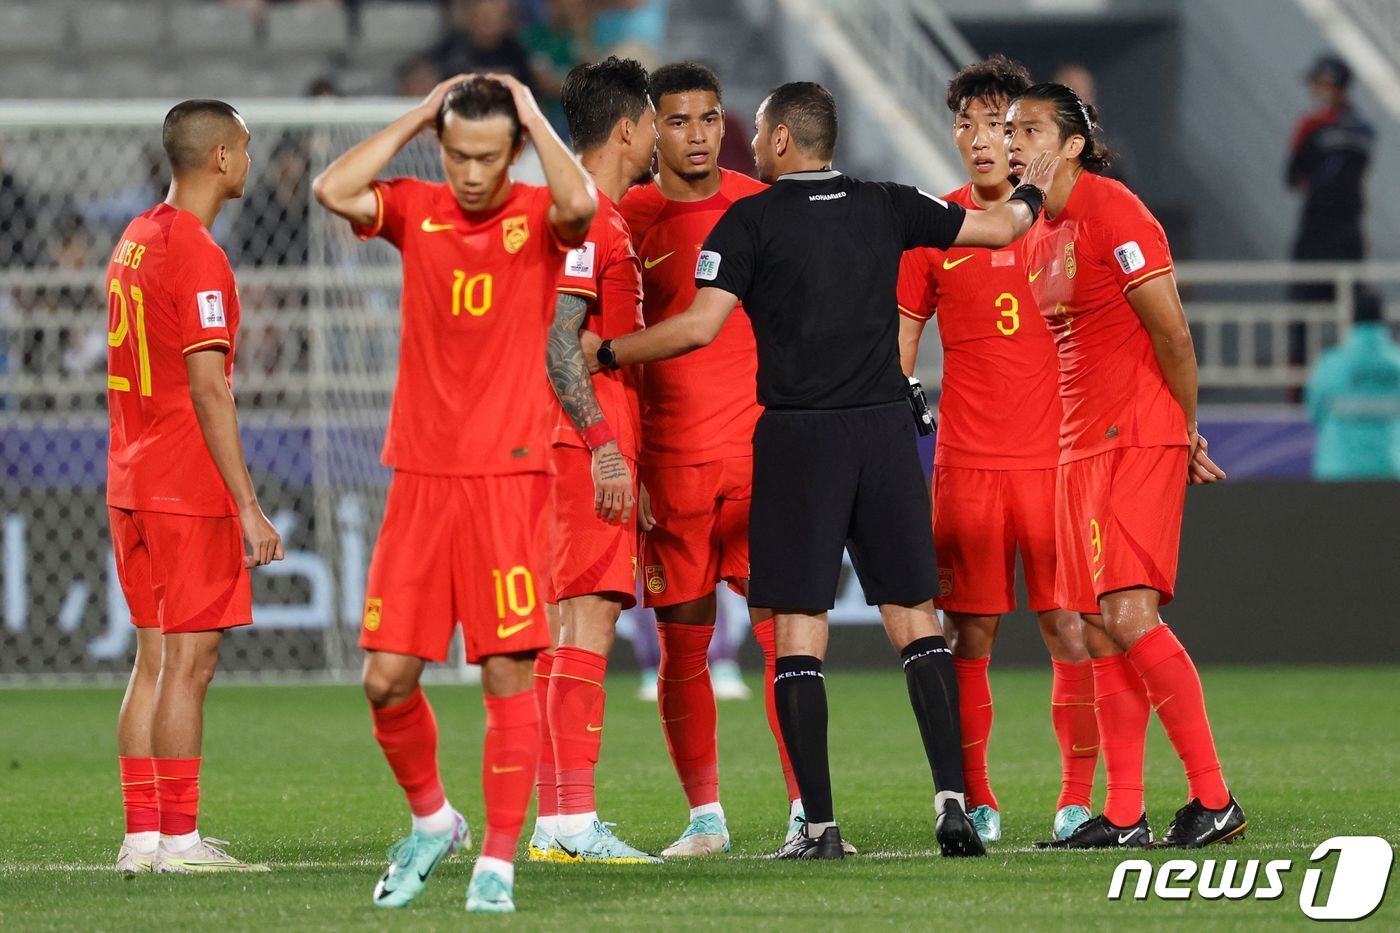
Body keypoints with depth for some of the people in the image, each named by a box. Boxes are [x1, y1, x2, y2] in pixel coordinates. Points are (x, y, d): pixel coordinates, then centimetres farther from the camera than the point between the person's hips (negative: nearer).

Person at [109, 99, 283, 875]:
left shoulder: (135, 241, 13)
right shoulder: (197, 257, -15)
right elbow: (207, 389, -19)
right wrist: (249, 507, -19)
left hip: (133, 486, 9)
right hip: (189, 491, -9)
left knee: (154, 660, 10)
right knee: (190, 662, -6)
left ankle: (141, 836, 10)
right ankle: (179, 839, -6)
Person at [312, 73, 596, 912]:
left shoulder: (537, 215, 0)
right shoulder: (416, 210, 7)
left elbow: (580, 203, -24)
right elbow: (333, 190, -11)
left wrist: (534, 118, -10)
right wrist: (418, 119, -3)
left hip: (510, 474, -3)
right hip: (421, 474, 3)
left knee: (510, 670, -5)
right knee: (387, 677, 1)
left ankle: (499, 861, 2)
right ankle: (433, 822, 24)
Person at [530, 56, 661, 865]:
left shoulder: (608, 218, 20)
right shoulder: (582, 217, -12)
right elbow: (558, 343, -19)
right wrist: (604, 445, -21)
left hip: (603, 451, 10)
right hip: (590, 448, -10)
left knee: (588, 621, 9)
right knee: (583, 622, -11)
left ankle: (567, 820, 10)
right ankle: (567, 821, -14)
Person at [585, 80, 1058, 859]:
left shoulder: (750, 222, -4)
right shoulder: (886, 208, 8)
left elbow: (699, 327, -12)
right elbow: (1000, 228, 17)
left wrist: (603, 353, 1)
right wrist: (1033, 194, 40)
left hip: (799, 437, -3)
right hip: (886, 429, 3)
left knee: (799, 628, 0)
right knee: (915, 616, 7)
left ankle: (820, 824, -4)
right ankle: (954, 800, -4)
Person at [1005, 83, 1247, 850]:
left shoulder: (1111, 212, -11)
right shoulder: (1037, 234, 17)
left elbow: (1171, 333, -12)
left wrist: (1186, 432, -2)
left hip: (1139, 440, -9)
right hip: (1081, 443, 9)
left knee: (1129, 616, -17)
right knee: (1101, 634, 4)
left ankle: (1214, 799, -13)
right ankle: (1122, 816, 5)